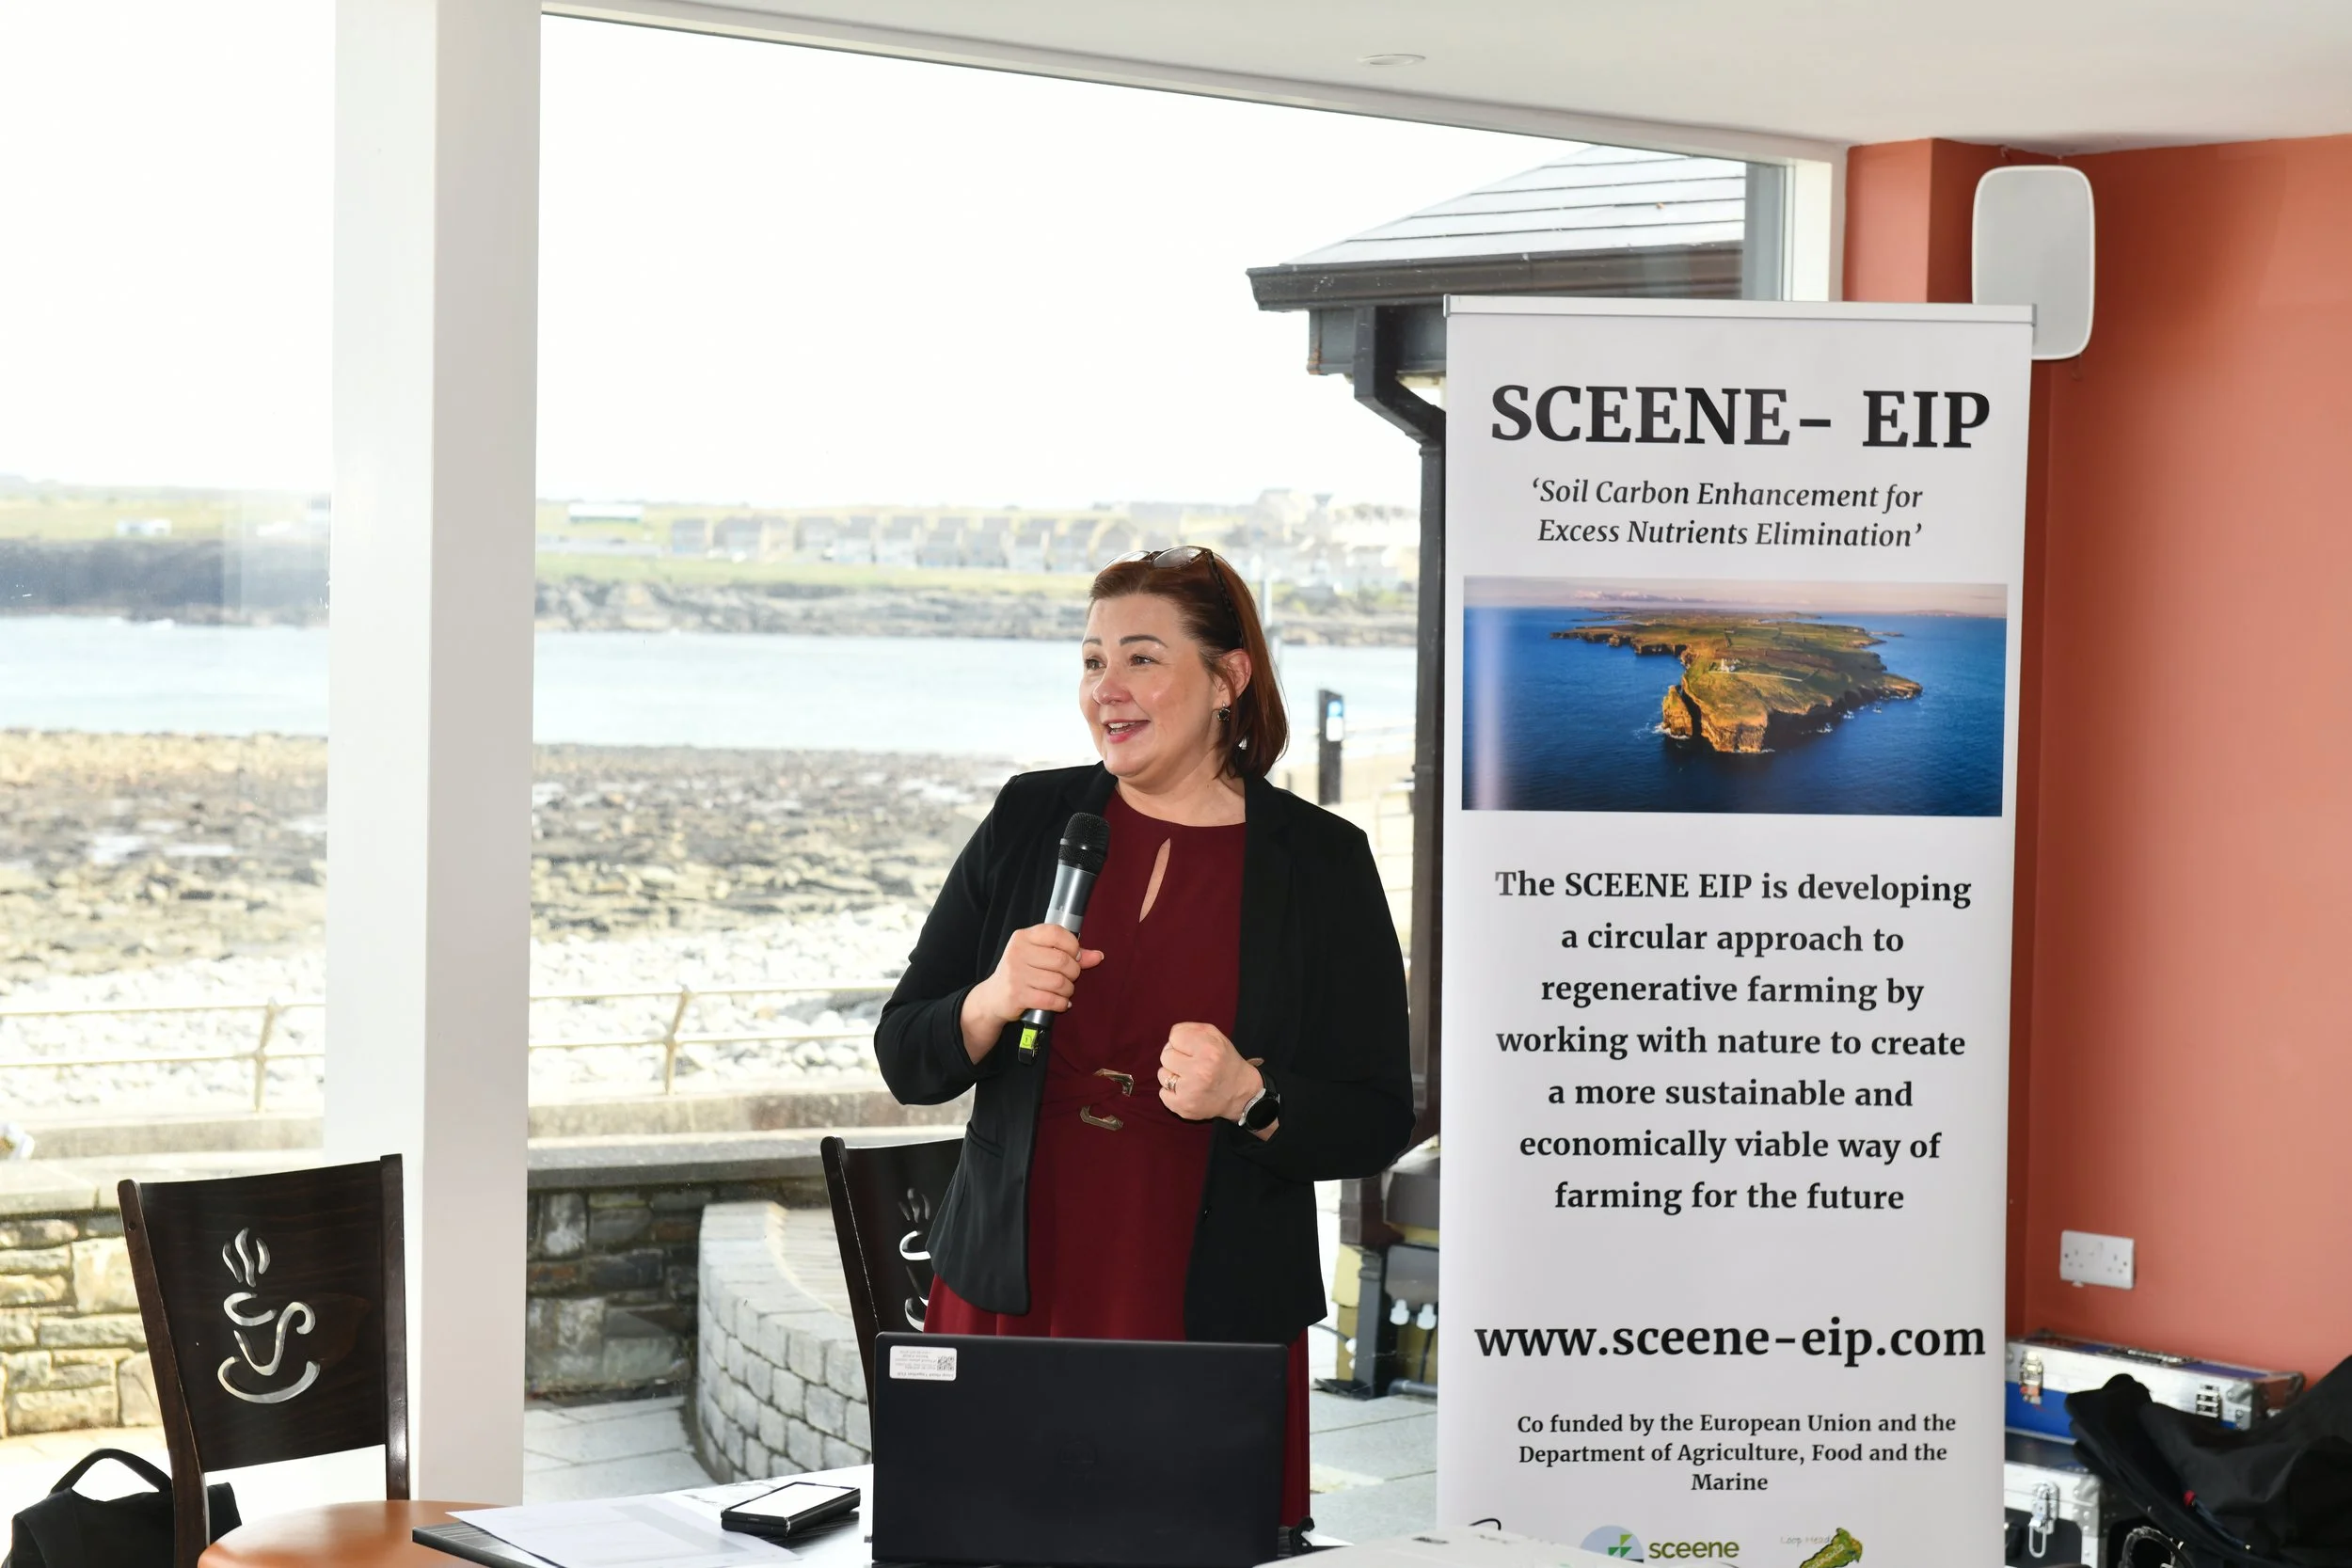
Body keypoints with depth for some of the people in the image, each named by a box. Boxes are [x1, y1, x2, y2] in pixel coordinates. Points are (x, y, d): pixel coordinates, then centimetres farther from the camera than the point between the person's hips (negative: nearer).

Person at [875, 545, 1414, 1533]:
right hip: (1007, 1302, 2)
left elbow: (1377, 1126, 0)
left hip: (1217, 1328, -2)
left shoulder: (1320, 860, 0)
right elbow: (904, 1064, 7)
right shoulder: (1031, 821, 6)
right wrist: (991, 1004, -13)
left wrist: (1251, 1097, -18)